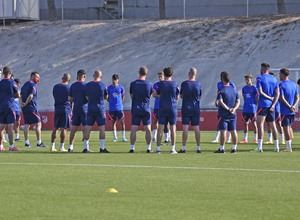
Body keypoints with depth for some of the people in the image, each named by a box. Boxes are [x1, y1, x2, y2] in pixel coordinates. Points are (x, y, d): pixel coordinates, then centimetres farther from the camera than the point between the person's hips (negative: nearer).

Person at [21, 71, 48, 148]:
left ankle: (26, 142, 10)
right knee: (38, 124, -2)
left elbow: (20, 96, 13)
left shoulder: (25, 84, 17)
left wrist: (22, 103, -1)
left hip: (25, 108, 8)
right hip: (31, 108, -8)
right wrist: (26, 103, -10)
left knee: (27, 124, 11)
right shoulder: (33, 85, -10)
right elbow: (31, 96, -21)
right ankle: (39, 142, -5)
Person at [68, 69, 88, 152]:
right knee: (85, 129, -2)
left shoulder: (73, 86, 8)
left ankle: (70, 146, 4)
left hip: (75, 110, 5)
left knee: (73, 129, 6)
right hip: (84, 109, -5)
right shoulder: (85, 85, -9)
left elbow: (70, 99, 11)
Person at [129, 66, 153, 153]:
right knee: (148, 129, 5)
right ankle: (148, 148, 4)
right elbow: (150, 95, 8)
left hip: (135, 109, 0)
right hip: (146, 109, 0)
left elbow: (131, 95, 6)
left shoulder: (133, 84, -4)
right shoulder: (149, 84, -4)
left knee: (133, 129, 1)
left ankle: (132, 148, -1)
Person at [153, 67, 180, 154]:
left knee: (160, 128, 2)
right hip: (172, 109, 0)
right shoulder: (175, 84, -2)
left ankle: (158, 148, -1)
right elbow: (177, 97, 5)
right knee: (173, 128, 4)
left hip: (162, 109, 0)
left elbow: (154, 94, 6)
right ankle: (172, 149, 2)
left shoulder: (161, 84, -3)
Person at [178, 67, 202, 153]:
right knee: (196, 128, 6)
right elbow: (200, 96, 10)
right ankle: (198, 147, 6)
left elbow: (181, 96, 4)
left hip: (186, 108, -2)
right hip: (196, 109, 2)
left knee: (185, 128, -2)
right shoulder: (198, 84, -1)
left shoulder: (184, 84, -6)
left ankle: (184, 148, -5)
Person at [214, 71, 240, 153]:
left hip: (223, 114, -5)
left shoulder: (221, 90, -7)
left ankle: (222, 148, -6)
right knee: (233, 131, 7)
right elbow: (238, 101, 5)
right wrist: (234, 109, -7)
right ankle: (234, 148, 8)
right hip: (233, 115, 5)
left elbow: (221, 102, -17)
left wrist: (228, 109, -16)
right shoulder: (234, 90, 10)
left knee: (223, 131, -5)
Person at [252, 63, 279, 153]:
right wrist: (273, 104, -2)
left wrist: (269, 98, -6)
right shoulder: (274, 79, 11)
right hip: (271, 105, 6)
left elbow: (260, 92, -15)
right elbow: (277, 93, 5)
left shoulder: (260, 78, -5)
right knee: (272, 125, 12)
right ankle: (276, 147, 12)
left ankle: (259, 147, -14)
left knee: (260, 124, -6)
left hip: (263, 104, -6)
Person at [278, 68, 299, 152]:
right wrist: (293, 106, -5)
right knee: (289, 127, 17)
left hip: (285, 110, -7)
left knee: (286, 128, -4)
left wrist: (290, 107, -16)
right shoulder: (294, 84, 11)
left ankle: (288, 147, -6)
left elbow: (282, 98, -18)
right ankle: (289, 146, 18)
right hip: (292, 111, 7)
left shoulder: (281, 85, -10)